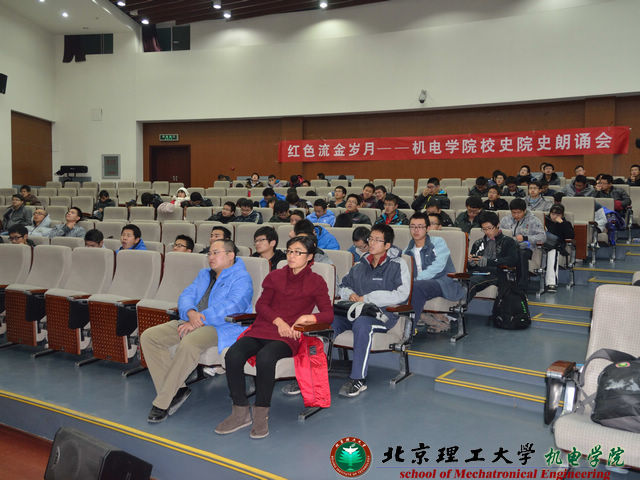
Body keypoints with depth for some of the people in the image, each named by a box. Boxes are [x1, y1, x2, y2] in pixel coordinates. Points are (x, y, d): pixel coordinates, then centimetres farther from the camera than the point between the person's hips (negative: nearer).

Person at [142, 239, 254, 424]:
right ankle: (178, 389, -11)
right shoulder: (204, 274, 25)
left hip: (222, 326, -8)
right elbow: (186, 296, 12)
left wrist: (198, 321, -21)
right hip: (192, 322, 8)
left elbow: (231, 307, -17)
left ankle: (162, 403, -25)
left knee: (188, 344, -37)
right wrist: (191, 313, -12)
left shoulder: (241, 278, -2)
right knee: (148, 336, -8)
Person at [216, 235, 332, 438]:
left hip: (288, 335, -4)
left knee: (265, 358, -35)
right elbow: (261, 305, 10)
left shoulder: (316, 282, 10)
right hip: (262, 328, 4)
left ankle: (261, 414, -18)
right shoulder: (275, 276, 18)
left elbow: (329, 314, 4)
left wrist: (309, 317, -17)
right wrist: (279, 321, -8)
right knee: (232, 356, -24)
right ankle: (240, 412, -12)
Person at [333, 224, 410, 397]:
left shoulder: (397, 265, 3)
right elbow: (343, 285, 29)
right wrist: (350, 294, 3)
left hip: (383, 313, -5)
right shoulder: (360, 265, 20)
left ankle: (358, 379, -29)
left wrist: (368, 298, -11)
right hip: (354, 310, 5)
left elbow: (402, 294, -10)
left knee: (361, 323, -39)